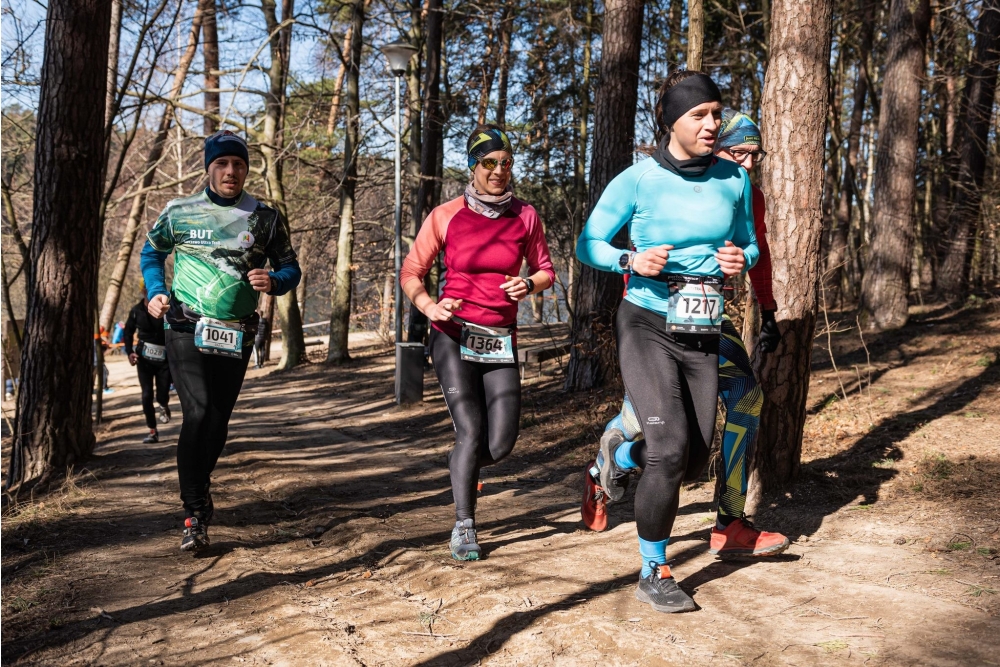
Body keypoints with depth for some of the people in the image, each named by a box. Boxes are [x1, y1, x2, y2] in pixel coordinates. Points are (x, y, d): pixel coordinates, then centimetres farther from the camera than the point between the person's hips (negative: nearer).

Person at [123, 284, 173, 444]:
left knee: (162, 396, -3)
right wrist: (129, 352, -1)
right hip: (144, 358, 2)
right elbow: (128, 332, 12)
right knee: (147, 395, -3)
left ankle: (163, 406, 36)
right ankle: (152, 432, 9)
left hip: (164, 359, -2)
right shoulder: (136, 311, -1)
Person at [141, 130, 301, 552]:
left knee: (218, 420, 10)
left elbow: (291, 268, 9)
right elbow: (151, 254, 17)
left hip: (236, 337, 2)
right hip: (186, 329, -2)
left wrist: (273, 282, -14)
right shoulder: (179, 212, 3)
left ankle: (197, 488, 35)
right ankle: (196, 513, -8)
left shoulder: (265, 219, 4)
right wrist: (156, 292, 0)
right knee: (198, 413, -17)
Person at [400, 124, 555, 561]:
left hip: (501, 340, 3)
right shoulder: (446, 216, -4)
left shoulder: (525, 217, 2)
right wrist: (428, 307, -16)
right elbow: (411, 272, 2)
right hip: (454, 336, -2)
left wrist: (529, 285, -10)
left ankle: (461, 469, 36)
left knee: (501, 445, -1)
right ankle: (463, 527, 7)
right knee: (471, 431, -12)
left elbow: (545, 270, 12)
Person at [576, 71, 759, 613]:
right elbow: (588, 245, -2)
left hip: (702, 337, 5)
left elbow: (748, 243, 15)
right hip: (646, 328, -5)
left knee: (695, 458, 8)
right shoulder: (637, 181, -9)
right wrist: (632, 261, -21)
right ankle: (653, 574, 1)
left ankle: (626, 458, 43)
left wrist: (741, 259, -9)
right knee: (670, 447, -18)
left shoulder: (734, 180, 3)